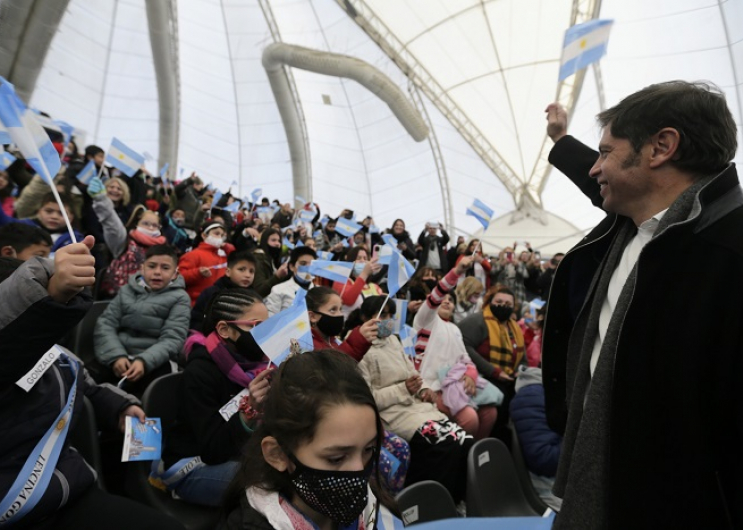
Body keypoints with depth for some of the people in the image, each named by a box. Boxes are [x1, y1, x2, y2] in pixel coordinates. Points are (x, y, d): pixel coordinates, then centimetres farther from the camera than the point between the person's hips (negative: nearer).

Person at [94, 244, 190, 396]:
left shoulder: (179, 298, 4)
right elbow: (105, 324, 6)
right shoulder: (127, 290, 14)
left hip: (155, 362, -3)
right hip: (120, 358, 4)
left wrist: (144, 361, -21)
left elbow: (172, 339, -5)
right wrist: (116, 355, -11)